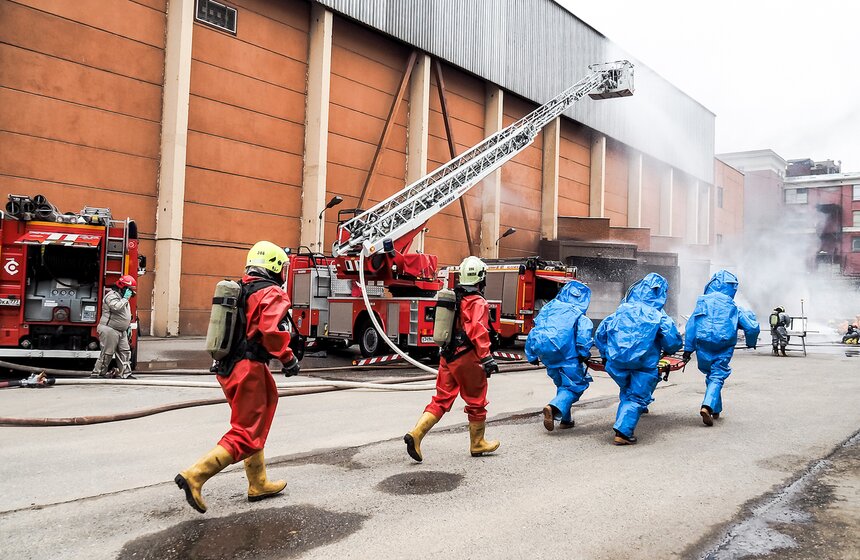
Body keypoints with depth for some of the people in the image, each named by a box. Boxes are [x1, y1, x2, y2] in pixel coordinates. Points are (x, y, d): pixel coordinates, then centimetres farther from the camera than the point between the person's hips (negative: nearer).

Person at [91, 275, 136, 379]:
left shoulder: (123, 297, 19)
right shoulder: (112, 295, -12)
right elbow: (116, 307, -32)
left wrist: (128, 327, 24)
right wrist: (125, 299, -21)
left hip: (121, 331, 10)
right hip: (110, 330, -10)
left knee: (125, 352, 4)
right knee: (107, 353, -5)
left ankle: (126, 373, 6)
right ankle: (96, 374, 5)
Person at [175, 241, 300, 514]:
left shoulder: (239, 290, 15)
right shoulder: (273, 293, -11)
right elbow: (271, 332, -24)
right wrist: (288, 359, -13)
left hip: (227, 367, 9)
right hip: (249, 369, -9)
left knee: (254, 426, 20)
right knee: (245, 435, -3)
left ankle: (258, 484, 29)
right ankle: (195, 475, -13)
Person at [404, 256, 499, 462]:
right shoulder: (477, 302, -13)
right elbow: (478, 331, -25)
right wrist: (486, 357, -29)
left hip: (448, 357, 7)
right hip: (467, 359, -7)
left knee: (441, 400, 9)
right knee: (476, 402, 10)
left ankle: (416, 434, -7)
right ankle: (477, 444, 22)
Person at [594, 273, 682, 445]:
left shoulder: (622, 310, 11)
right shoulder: (660, 316, 1)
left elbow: (600, 333, 13)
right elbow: (673, 342, -2)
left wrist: (606, 354, 23)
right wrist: (667, 351, 20)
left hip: (617, 362, 4)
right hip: (644, 364, -4)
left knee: (626, 393, 26)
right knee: (637, 398, 6)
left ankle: (622, 428, 31)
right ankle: (623, 431, -6)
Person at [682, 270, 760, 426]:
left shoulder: (702, 302, 12)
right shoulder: (734, 308, 12)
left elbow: (691, 325, 4)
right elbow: (752, 328, 11)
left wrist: (688, 349, 4)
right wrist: (751, 343, 31)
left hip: (703, 345, 2)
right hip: (725, 347, -1)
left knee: (711, 374, 19)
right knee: (717, 377, -1)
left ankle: (715, 410, 25)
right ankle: (708, 406, -23)